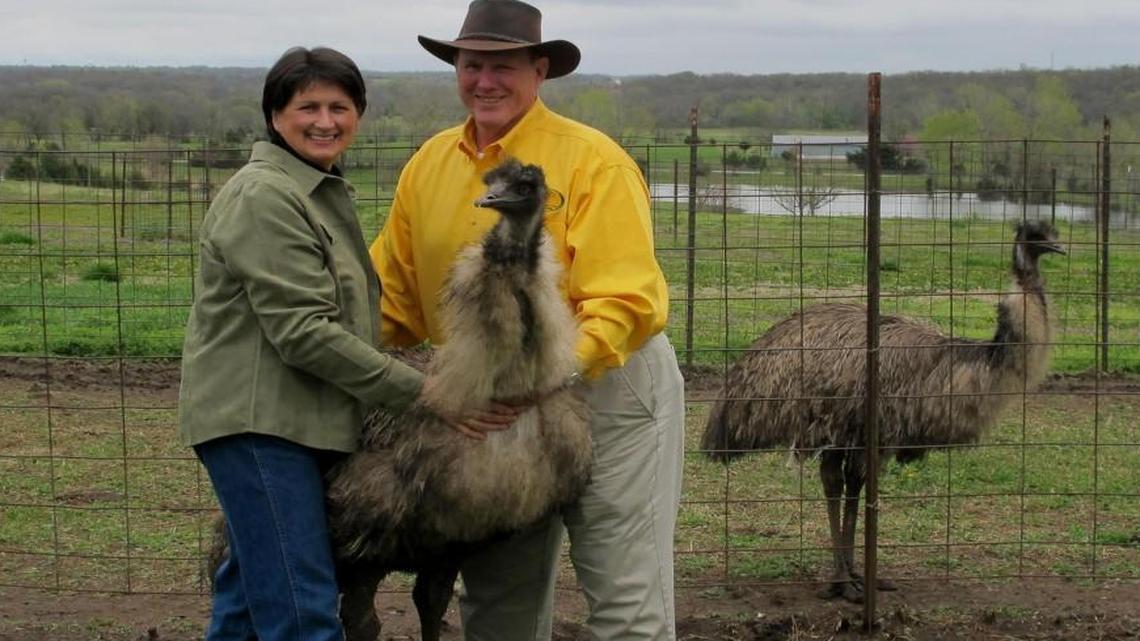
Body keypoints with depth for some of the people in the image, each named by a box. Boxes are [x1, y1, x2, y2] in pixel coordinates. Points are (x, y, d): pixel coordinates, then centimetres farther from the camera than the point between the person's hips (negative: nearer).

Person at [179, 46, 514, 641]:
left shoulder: (325, 191, 18)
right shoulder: (264, 197, -14)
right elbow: (301, 331, -20)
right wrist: (422, 391, -19)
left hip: (303, 422, 10)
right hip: (259, 423, -10)